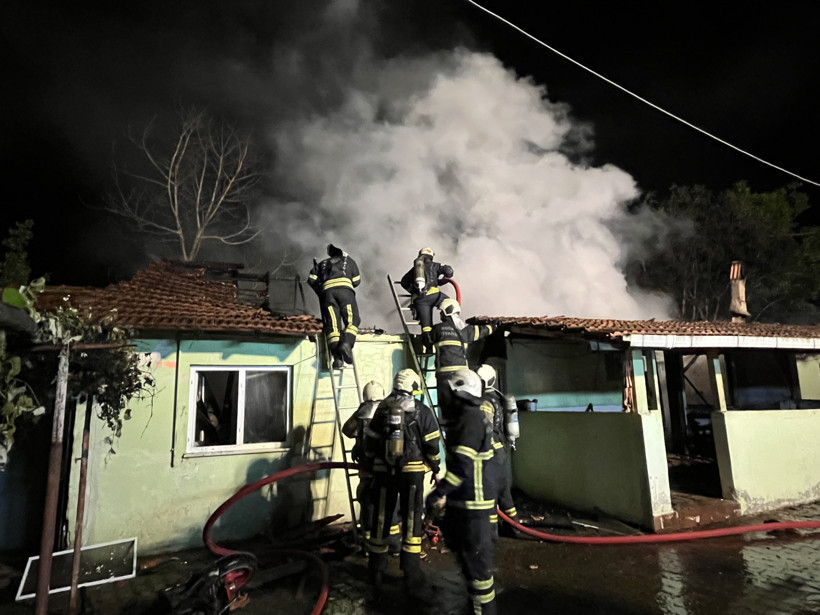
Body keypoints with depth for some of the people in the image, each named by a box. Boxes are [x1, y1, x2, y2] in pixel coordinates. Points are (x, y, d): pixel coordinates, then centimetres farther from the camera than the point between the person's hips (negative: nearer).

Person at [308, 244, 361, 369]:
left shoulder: (323, 263, 35)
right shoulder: (349, 261, 31)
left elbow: (311, 279, 20)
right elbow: (356, 281, 26)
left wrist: (320, 293, 30)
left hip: (327, 290, 2)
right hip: (344, 289, -1)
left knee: (332, 324, -7)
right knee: (352, 320, -2)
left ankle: (337, 357, -22)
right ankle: (347, 343, -32)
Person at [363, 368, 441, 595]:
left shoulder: (382, 409, 4)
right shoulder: (422, 411, -6)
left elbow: (370, 442, 7)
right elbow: (432, 446, -6)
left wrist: (373, 463, 22)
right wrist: (436, 468, 9)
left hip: (384, 472, 3)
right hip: (412, 472, -2)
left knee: (381, 519, 12)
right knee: (411, 521, 9)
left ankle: (376, 571, 22)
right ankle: (411, 572, 15)